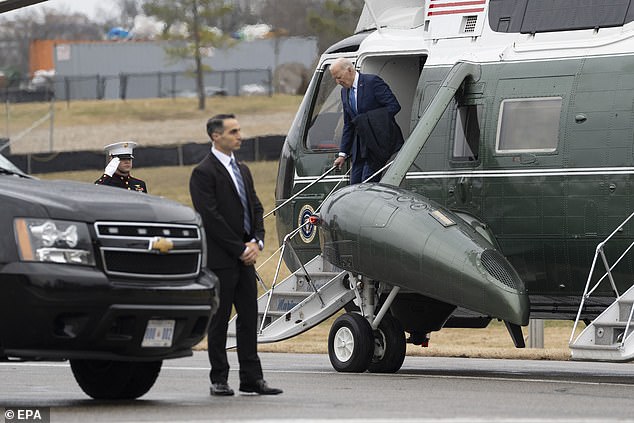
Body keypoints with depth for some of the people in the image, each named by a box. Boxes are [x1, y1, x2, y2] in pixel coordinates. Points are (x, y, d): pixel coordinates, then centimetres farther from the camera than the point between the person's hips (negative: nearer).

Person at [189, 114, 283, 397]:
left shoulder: (242, 170, 16)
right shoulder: (203, 173, -10)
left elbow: (256, 208, 17)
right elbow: (211, 217, -16)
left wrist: (256, 241, -1)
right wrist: (240, 249, -14)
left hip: (244, 257, 7)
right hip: (220, 259, -7)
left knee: (249, 317, 6)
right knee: (219, 320, -1)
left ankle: (251, 378, 9)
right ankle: (219, 380, 5)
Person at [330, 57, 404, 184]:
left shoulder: (372, 82, -11)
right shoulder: (345, 91, 13)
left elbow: (394, 106, -15)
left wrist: (369, 119, -19)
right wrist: (343, 154, 14)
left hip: (378, 142, -8)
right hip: (360, 144, 8)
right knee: (355, 184, 3)